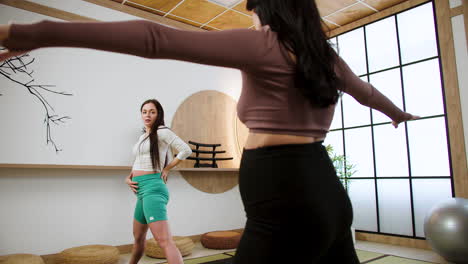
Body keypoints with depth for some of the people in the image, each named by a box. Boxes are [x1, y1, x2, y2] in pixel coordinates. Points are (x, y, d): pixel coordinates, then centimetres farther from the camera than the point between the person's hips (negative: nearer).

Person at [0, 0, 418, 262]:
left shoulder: (262, 45, -7)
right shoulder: (328, 57, 17)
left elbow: (159, 39, -15)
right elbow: (368, 92, 37)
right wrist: (398, 113, 61)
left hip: (285, 201, -8)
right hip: (324, 193, 9)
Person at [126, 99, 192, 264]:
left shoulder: (162, 131, -6)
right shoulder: (142, 137, 19)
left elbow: (186, 150, -13)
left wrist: (167, 169, -4)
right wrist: (128, 178, 7)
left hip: (152, 188, -9)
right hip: (141, 190, 9)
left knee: (164, 240, -20)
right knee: (138, 238, 25)